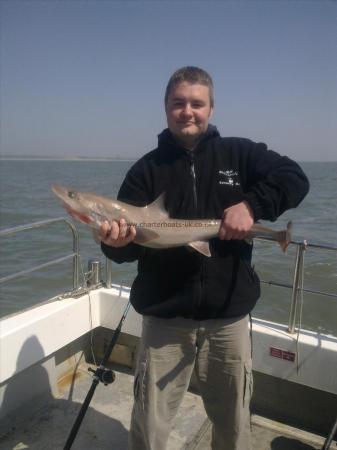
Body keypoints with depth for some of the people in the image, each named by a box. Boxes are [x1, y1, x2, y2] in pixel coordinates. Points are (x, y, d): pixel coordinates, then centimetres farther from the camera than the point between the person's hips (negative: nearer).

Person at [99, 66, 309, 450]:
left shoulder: (239, 153, 3)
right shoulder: (147, 169, 1)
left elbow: (295, 179, -4)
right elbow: (130, 243, -4)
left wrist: (252, 204, -19)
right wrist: (116, 242, -27)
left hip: (229, 316, 1)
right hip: (164, 318, 0)